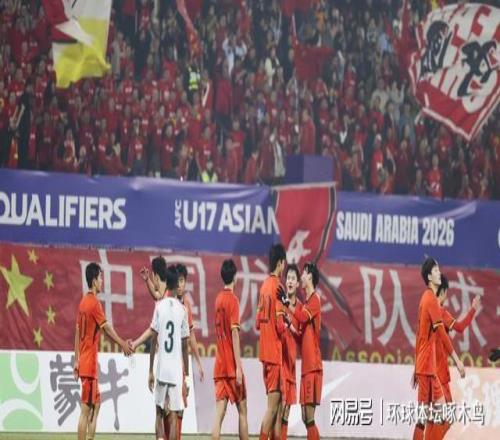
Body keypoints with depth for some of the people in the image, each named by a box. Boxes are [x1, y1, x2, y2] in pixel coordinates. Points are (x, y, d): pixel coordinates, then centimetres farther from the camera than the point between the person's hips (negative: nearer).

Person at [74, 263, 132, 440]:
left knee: (96, 403, 16)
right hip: (89, 364, -9)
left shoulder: (84, 302, 13)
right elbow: (107, 328, -15)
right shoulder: (94, 303, -13)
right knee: (86, 409, -8)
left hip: (84, 363, 9)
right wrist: (123, 344, -7)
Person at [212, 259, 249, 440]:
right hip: (232, 366, -6)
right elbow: (234, 333, -15)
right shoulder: (233, 300, -10)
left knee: (219, 413, -2)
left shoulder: (218, 299, 11)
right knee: (242, 410, 5)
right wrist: (239, 367, -16)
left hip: (219, 365, 6)